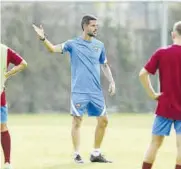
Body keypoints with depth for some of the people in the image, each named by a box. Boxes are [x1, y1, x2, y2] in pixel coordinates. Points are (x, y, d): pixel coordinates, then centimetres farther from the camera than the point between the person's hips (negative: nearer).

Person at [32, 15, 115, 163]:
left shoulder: (99, 45, 9)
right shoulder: (73, 44, -3)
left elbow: (105, 65, 19)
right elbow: (54, 49, -15)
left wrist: (112, 82, 7)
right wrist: (43, 38, -32)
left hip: (96, 91, 4)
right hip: (79, 91, -4)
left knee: (103, 121, 4)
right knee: (77, 121, -3)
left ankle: (96, 154, 17)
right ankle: (77, 154, 8)